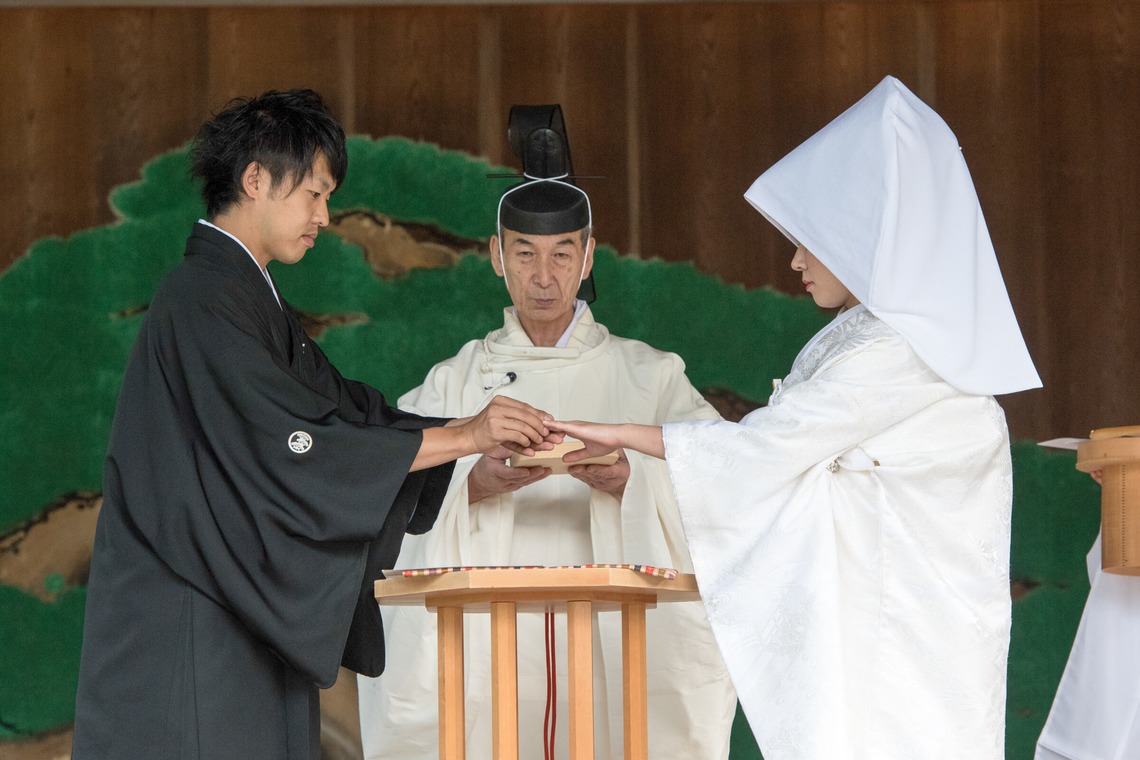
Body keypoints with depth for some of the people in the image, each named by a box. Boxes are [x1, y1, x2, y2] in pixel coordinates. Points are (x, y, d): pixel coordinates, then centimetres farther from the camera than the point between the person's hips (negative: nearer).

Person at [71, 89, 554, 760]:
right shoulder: (202, 301, -14)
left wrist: (481, 432, 5)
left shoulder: (253, 301, 17)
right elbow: (294, 445, -21)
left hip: (244, 618, 10)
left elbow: (342, 405, 16)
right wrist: (463, 436, -17)